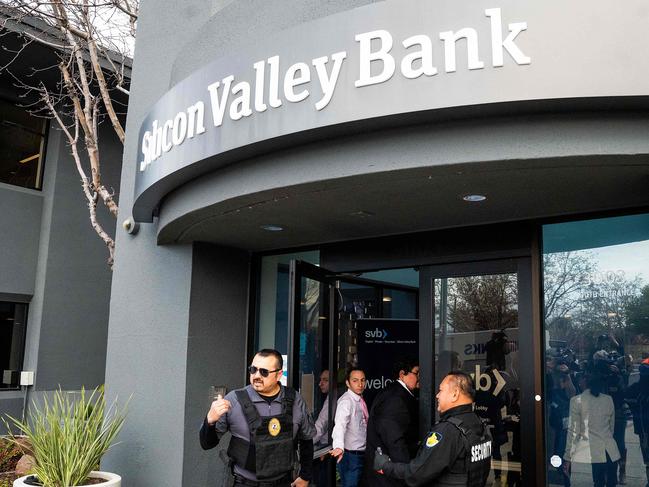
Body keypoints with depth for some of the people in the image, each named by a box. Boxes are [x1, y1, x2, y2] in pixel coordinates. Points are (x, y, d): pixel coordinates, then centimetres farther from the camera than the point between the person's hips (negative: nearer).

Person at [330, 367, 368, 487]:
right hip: (350, 455, -8)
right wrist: (339, 446, -53)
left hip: (361, 454, 8)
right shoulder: (346, 401, -21)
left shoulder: (360, 399, 5)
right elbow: (340, 424, -37)